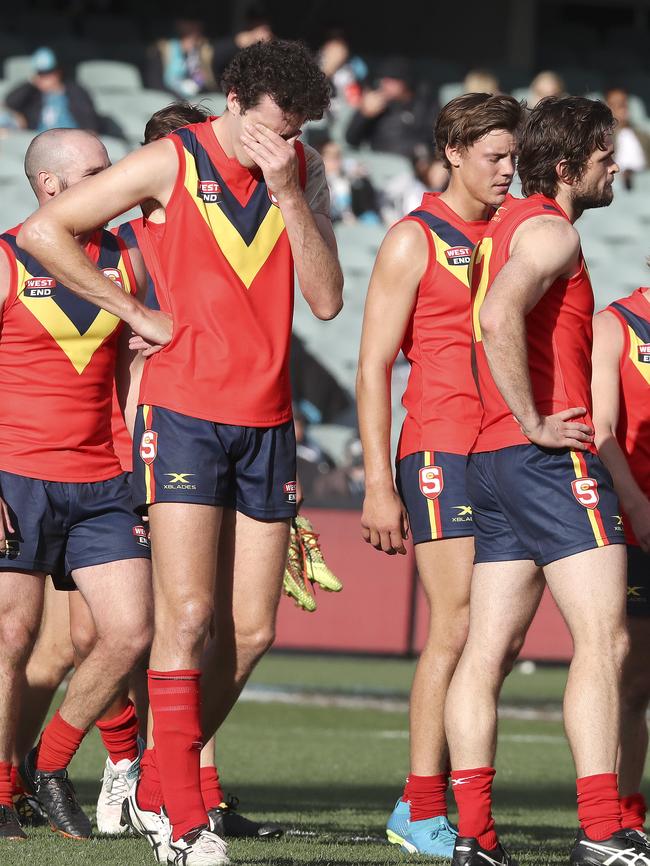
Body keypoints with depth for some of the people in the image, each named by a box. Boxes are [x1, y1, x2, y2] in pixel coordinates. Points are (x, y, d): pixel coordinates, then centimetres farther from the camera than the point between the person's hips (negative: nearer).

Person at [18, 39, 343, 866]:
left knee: (252, 632, 3)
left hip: (266, 424, 5)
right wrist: (134, 310, -5)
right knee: (188, 616, -12)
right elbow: (44, 229, -4)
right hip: (185, 416, -5)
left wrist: (288, 194, -12)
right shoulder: (171, 164, -5)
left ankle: (154, 789, 18)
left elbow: (326, 298, -1)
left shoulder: (303, 173, 7)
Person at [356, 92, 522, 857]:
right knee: (458, 626, -11)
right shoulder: (414, 241, -1)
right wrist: (378, 484, -11)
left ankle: (421, 804, 5)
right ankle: (423, 812, -6)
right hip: (440, 450, -6)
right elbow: (372, 369, -4)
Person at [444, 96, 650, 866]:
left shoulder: (506, 225, 20)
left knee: (489, 650, 4)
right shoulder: (549, 229, -10)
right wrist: (536, 425, -21)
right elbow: (499, 316, -26)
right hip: (552, 457, -10)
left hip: (492, 457, 10)